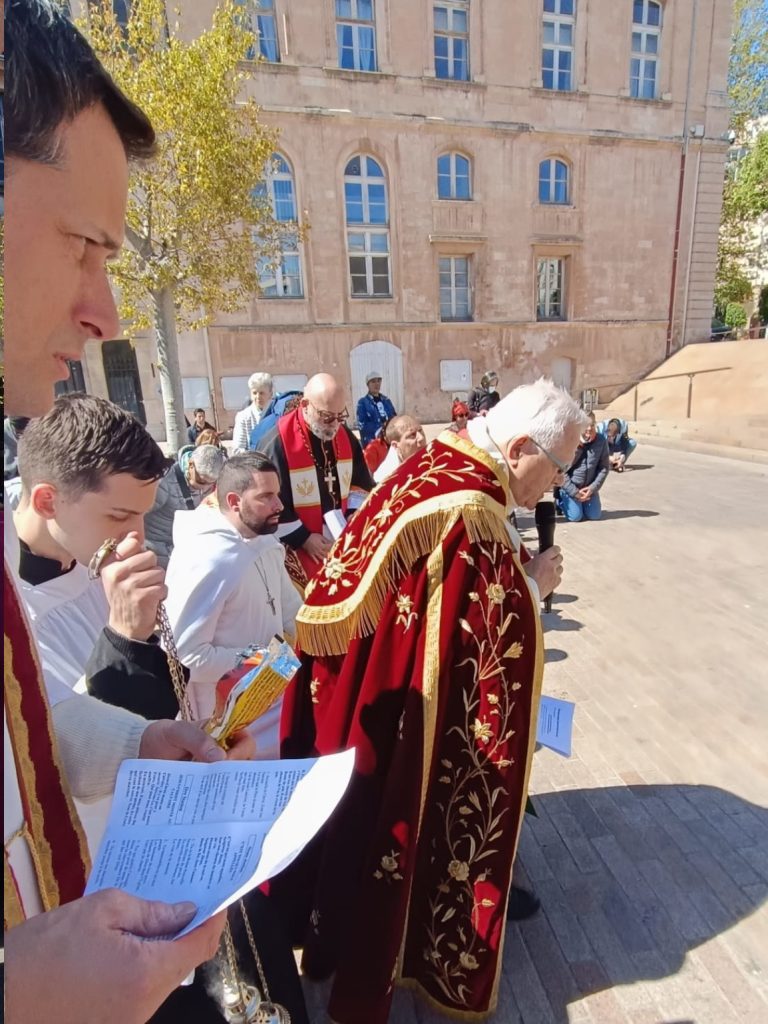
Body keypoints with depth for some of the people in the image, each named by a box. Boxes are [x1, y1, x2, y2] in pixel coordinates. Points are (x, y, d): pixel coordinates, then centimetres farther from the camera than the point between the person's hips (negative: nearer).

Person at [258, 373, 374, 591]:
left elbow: (361, 481, 12)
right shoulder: (277, 443, -19)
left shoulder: (345, 436, 0)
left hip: (341, 542, 5)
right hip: (298, 549, -5)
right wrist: (303, 539, -14)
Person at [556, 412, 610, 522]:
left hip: (588, 487, 4)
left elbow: (604, 468, -1)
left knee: (595, 515, -1)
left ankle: (582, 503, 31)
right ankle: (559, 502, 19)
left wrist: (592, 488, -11)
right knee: (575, 516, -12)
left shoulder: (601, 441, -9)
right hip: (570, 487, -4)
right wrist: (575, 492, -16)